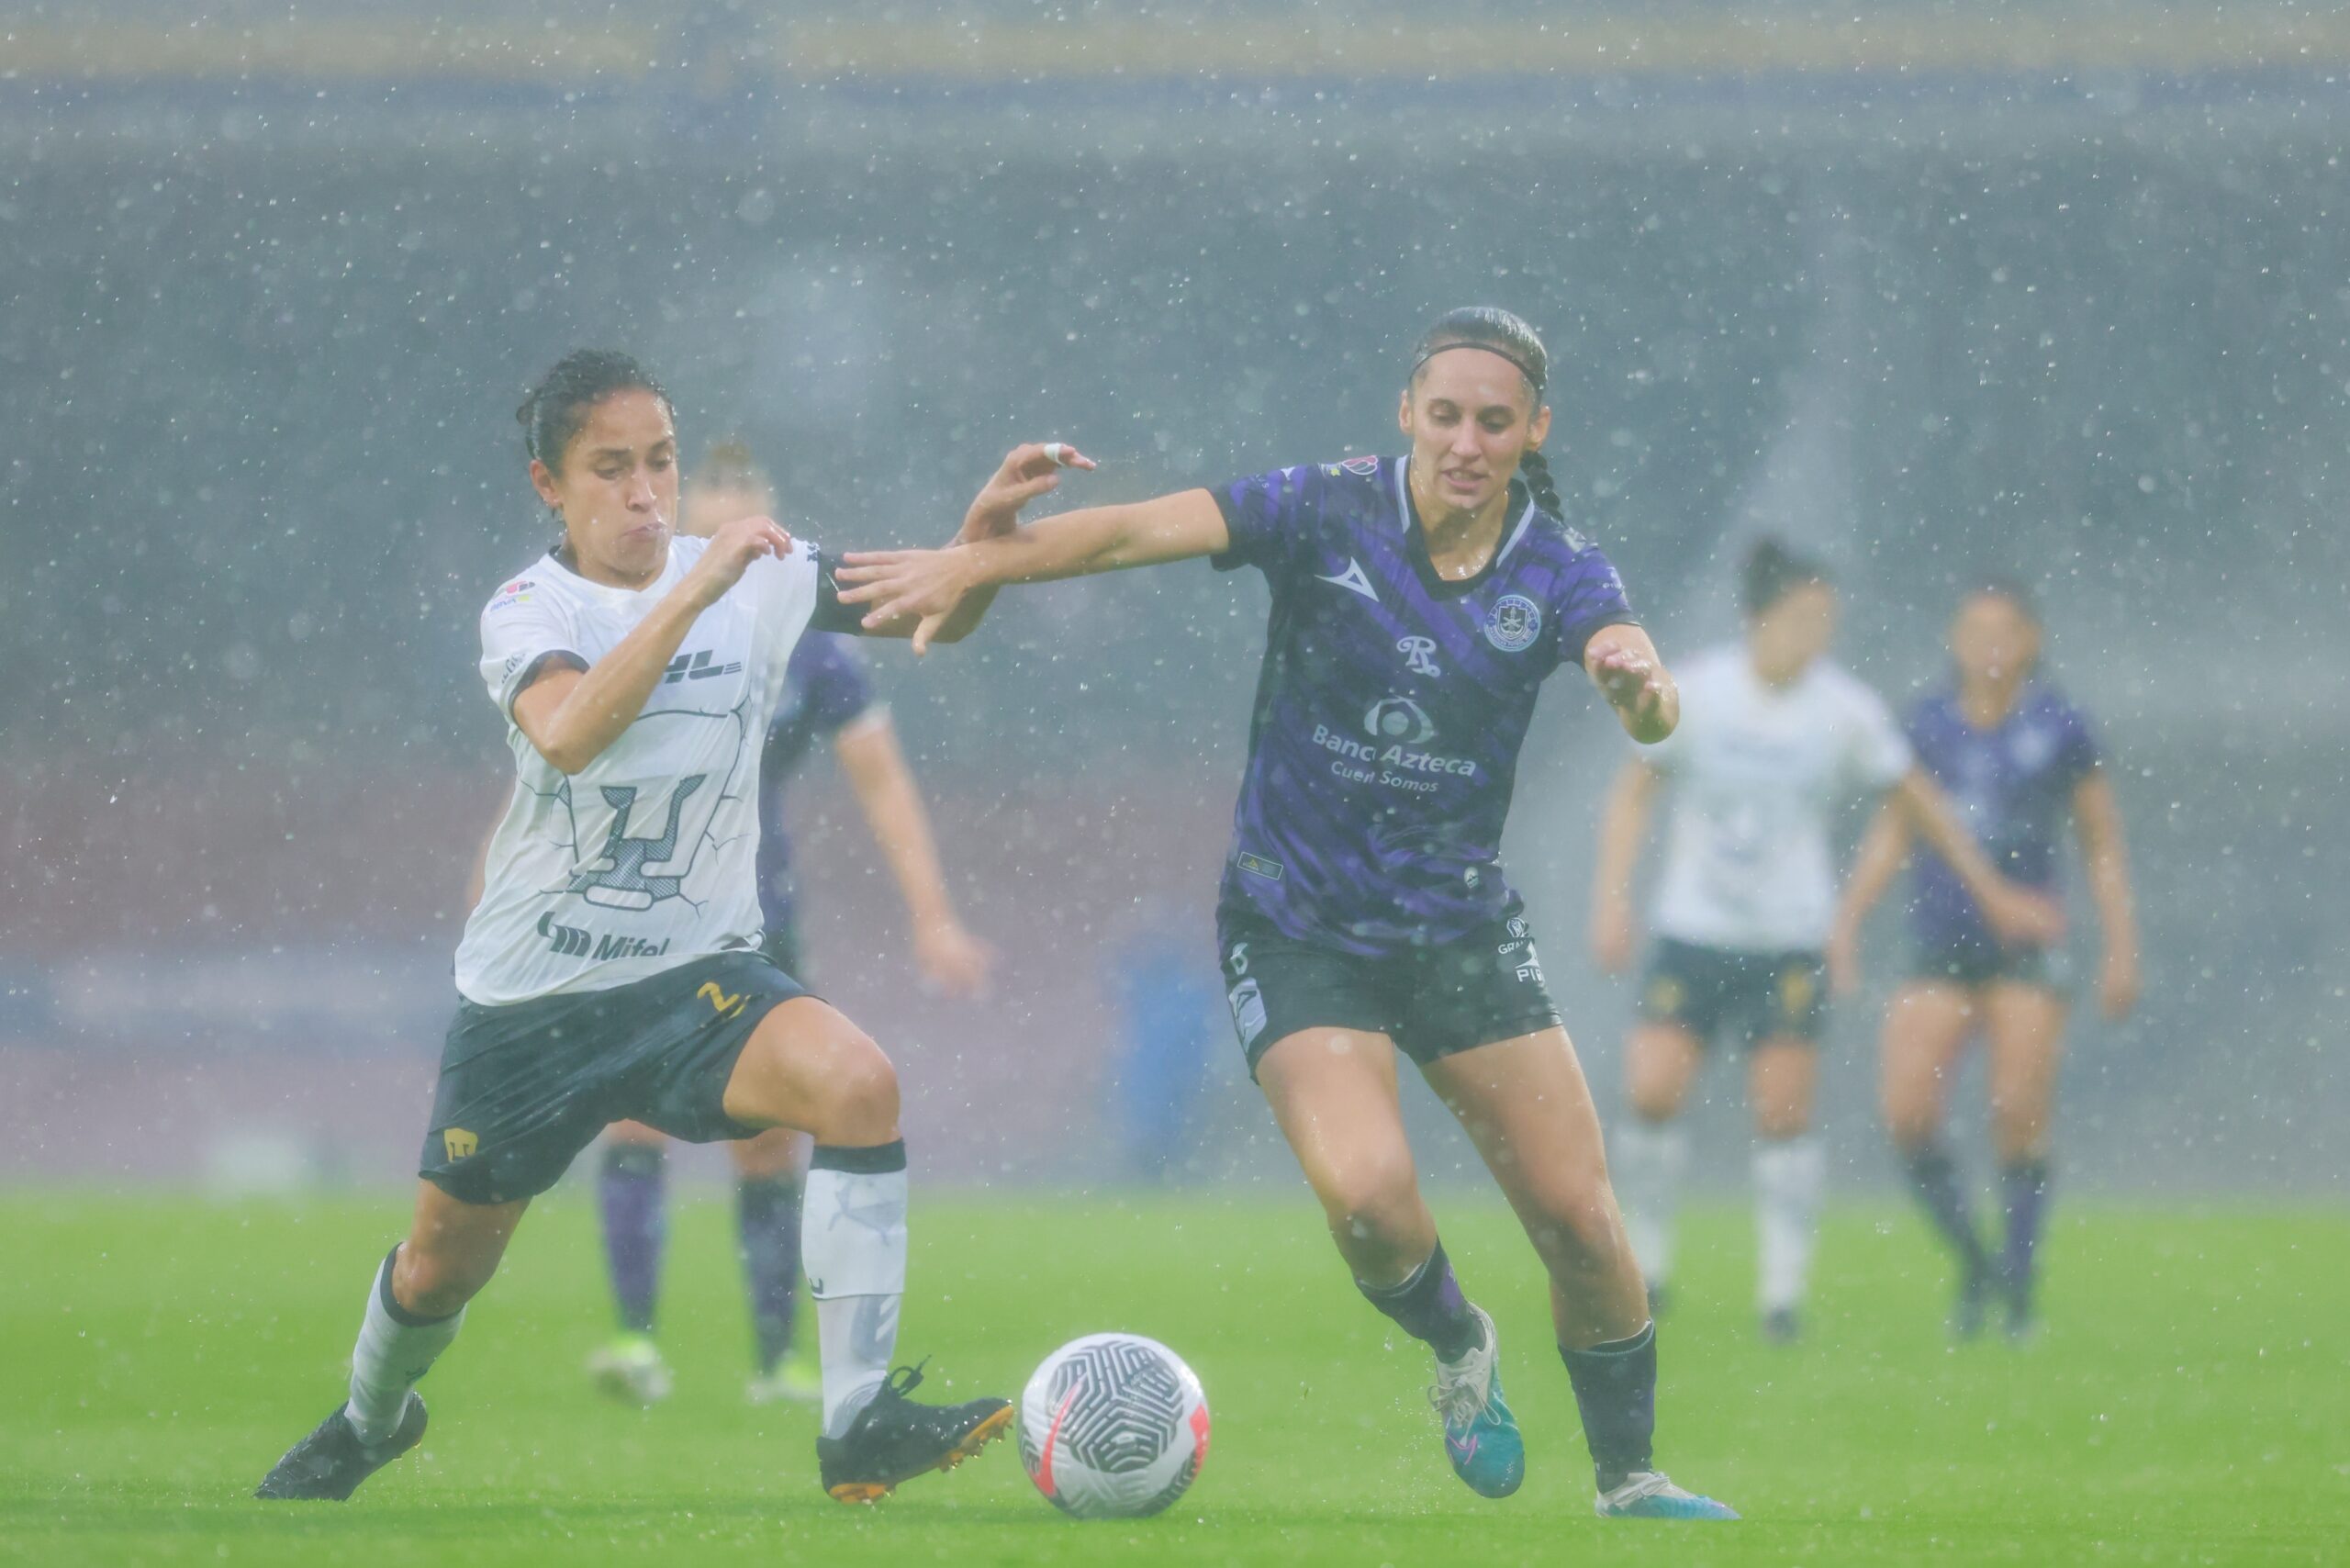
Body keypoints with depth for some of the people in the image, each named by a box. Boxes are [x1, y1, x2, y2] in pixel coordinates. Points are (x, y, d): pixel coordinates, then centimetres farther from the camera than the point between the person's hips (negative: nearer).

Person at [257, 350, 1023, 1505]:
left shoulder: (759, 579, -4)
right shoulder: (527, 614, -13)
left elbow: (940, 616, -3)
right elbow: (570, 732, -35)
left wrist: (991, 525, -24)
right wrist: (696, 590, -43)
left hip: (693, 975, 1)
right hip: (527, 999, -1)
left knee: (856, 1082, -30)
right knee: (444, 1263, 14)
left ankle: (858, 1423, -29)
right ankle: (370, 1417, 50)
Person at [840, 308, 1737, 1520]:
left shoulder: (1558, 571, -5)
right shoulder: (1326, 512, -10)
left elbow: (1650, 711, -22)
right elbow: (1138, 531, -21)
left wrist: (1639, 682, -46)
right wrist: (976, 562, -35)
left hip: (1464, 931, 2)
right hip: (1296, 929, -2)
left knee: (1579, 1216, -2)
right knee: (1365, 1190, -24)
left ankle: (1629, 1477, 21)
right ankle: (1457, 1350, 10)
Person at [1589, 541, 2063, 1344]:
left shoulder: (1845, 711, -4)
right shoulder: (1693, 692, -5)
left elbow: (1919, 804, 7)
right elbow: (1632, 794, 6)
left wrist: (1995, 895, 10)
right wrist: (1612, 896, -3)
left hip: (1792, 939, 0)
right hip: (1693, 928, 0)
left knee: (1784, 1111, -6)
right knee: (1654, 1090, -11)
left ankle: (1782, 1290, 4)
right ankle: (1646, 1262, 7)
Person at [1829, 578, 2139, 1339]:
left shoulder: (2057, 726, -1)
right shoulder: (1929, 724, 6)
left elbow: (2103, 844, 5)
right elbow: (1893, 829, 16)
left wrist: (2122, 948, 1)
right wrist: (1848, 918, 8)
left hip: (2025, 952, -2)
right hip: (1941, 949, 3)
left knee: (2020, 1117, -10)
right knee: (1907, 1115, -9)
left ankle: (2019, 1283, 5)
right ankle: (1972, 1264, 11)